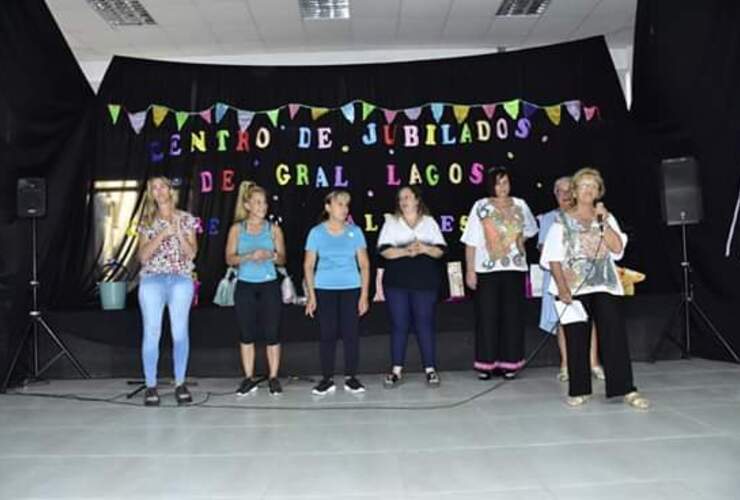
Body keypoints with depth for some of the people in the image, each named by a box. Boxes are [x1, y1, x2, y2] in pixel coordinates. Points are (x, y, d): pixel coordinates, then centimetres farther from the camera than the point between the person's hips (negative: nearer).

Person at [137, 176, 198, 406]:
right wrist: (163, 234, -10)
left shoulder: (186, 219, 9)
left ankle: (180, 384, 9)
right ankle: (150, 386, 6)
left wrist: (179, 233, -11)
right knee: (151, 332, -2)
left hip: (181, 279, 0)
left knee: (180, 331, -1)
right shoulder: (147, 222, 10)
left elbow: (192, 253, 3)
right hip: (152, 280, 0)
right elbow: (143, 255, 0)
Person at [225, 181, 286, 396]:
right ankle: (249, 378, 18)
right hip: (245, 286, 1)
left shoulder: (274, 229, 3)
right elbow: (230, 258, -2)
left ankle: (273, 378, 13)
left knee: (272, 333, 2)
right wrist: (249, 256, -19)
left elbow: (282, 259, 3)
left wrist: (271, 255, -18)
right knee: (247, 333, 7)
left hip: (269, 285, 0)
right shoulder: (237, 228, 3)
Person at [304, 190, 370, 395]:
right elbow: (308, 265, 3)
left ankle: (351, 377, 14)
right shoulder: (316, 232, 1)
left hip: (351, 289, 1)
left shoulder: (355, 231, 3)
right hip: (325, 289, -1)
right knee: (328, 334, 3)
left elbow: (364, 264, 4)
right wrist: (311, 295, -4)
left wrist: (364, 294, -1)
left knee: (351, 333, 2)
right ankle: (327, 378, 14)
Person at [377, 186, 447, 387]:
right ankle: (396, 370, 10)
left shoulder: (429, 222, 12)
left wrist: (425, 249, -15)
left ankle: (430, 369, 9)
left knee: (425, 324, 1)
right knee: (399, 325, 2)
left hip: (425, 281, 0)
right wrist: (405, 251, -19)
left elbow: (440, 251, 5)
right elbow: (385, 251, -3)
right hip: (396, 282, 0)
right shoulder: (391, 222, 9)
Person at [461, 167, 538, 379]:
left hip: (515, 268, 3)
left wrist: (518, 240, 10)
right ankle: (486, 363, 8)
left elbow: (530, 229, 27)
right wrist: (470, 270, -9)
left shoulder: (520, 205, 8)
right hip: (487, 269, -3)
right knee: (487, 317, 0)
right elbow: (471, 241, -4)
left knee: (512, 316, 5)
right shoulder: (481, 207, -2)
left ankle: (508, 361, 16)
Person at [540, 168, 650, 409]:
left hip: (605, 286, 2)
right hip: (574, 287, -2)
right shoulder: (562, 220, 3)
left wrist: (603, 222, -10)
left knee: (615, 336, -5)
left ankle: (626, 389, 1)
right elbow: (554, 258, -4)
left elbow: (617, 248, -2)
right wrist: (562, 288, -15)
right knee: (576, 339, 3)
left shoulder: (607, 218, 12)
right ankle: (578, 390, 13)